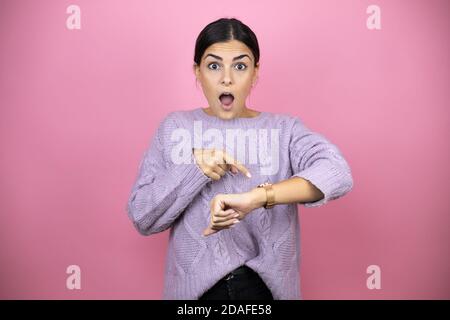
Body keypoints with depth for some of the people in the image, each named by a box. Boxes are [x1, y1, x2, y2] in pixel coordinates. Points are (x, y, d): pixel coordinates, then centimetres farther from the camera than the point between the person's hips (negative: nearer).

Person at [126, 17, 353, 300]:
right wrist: (194, 167, -21)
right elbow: (142, 218, -6)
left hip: (266, 285, 0)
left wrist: (255, 198, -35)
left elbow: (337, 173, -23)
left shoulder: (284, 129, -4)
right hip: (194, 287, 1)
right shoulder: (174, 128, -2)